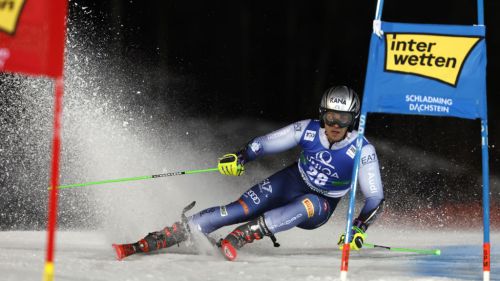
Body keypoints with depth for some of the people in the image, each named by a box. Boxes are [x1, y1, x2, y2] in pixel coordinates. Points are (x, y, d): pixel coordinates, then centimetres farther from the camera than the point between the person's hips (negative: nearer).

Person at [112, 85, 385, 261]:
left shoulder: (362, 151, -23)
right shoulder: (308, 130, -17)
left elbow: (375, 198, -20)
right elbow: (264, 143, -7)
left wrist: (358, 230, -35)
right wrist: (240, 157, -25)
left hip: (319, 208, -2)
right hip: (290, 182, 2)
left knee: (307, 205, -39)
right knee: (237, 210, -18)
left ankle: (236, 239, -44)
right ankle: (146, 243, -23)